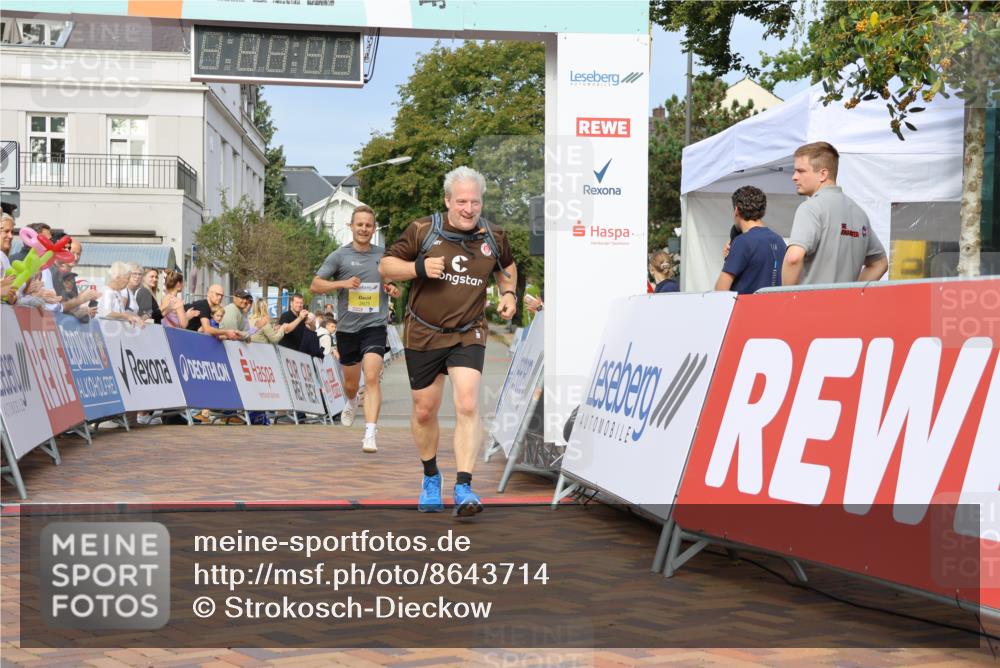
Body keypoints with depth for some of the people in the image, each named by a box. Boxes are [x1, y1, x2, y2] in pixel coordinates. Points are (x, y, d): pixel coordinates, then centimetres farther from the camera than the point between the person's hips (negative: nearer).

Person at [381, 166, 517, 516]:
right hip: (423, 334, 0)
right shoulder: (422, 230, -7)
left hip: (468, 336, 0)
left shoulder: (493, 238, 2)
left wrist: (508, 293, 6)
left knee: (467, 406, -17)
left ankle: (463, 488, -15)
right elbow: (386, 266, -2)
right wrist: (419, 268, -19)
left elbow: (507, 266, 24)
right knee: (424, 411, 10)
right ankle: (431, 478, 34)